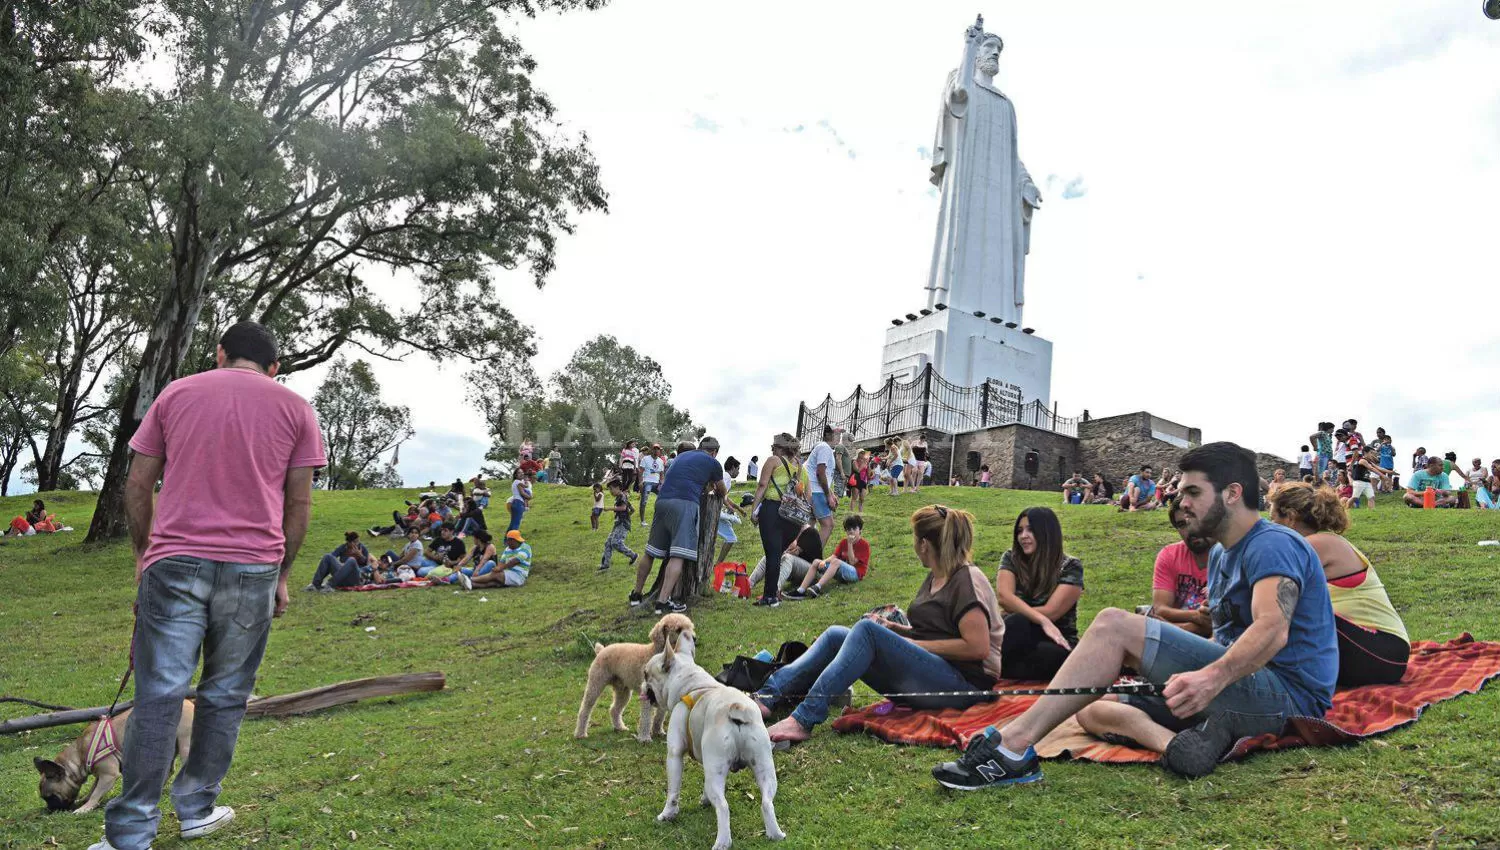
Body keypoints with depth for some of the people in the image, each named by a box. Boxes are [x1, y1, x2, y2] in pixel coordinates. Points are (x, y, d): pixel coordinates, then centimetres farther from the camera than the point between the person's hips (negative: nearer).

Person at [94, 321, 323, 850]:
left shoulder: (175, 394, 10)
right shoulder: (295, 408, 6)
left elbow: (138, 484, 9)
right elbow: (299, 502, 5)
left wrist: (142, 554, 19)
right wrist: (282, 575, 12)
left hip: (174, 562, 1)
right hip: (254, 568, 0)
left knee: (158, 696, 2)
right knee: (225, 696, 12)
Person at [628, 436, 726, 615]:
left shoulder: (682, 455, 28)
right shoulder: (712, 462, 13)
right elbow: (722, 491, 27)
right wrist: (719, 493, 50)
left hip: (662, 501, 6)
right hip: (685, 504, -6)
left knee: (651, 551, 15)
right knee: (678, 555, -9)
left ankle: (636, 594, 25)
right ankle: (663, 602, -18)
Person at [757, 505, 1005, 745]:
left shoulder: (966, 580, -10)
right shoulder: (936, 577, 18)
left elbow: (978, 647, -19)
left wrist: (914, 643, -13)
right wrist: (893, 628, 5)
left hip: (964, 682, -9)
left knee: (867, 629, -26)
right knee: (836, 635, -4)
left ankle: (804, 720, -31)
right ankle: (767, 697, -14)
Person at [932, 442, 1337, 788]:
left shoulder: (1273, 545, -10)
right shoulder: (1221, 554, 22)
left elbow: (1272, 629, -29)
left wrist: (1214, 676, -45)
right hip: (1248, 693, 10)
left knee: (1115, 625, -24)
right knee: (1094, 709, 3)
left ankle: (1013, 744, -32)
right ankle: (1177, 743, -25)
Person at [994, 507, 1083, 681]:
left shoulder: (1070, 567, -3)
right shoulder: (1011, 559, 5)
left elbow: (1050, 612, -13)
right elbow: (1003, 597, -14)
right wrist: (1042, 620, -26)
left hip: (1057, 643, -2)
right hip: (1021, 639, 2)